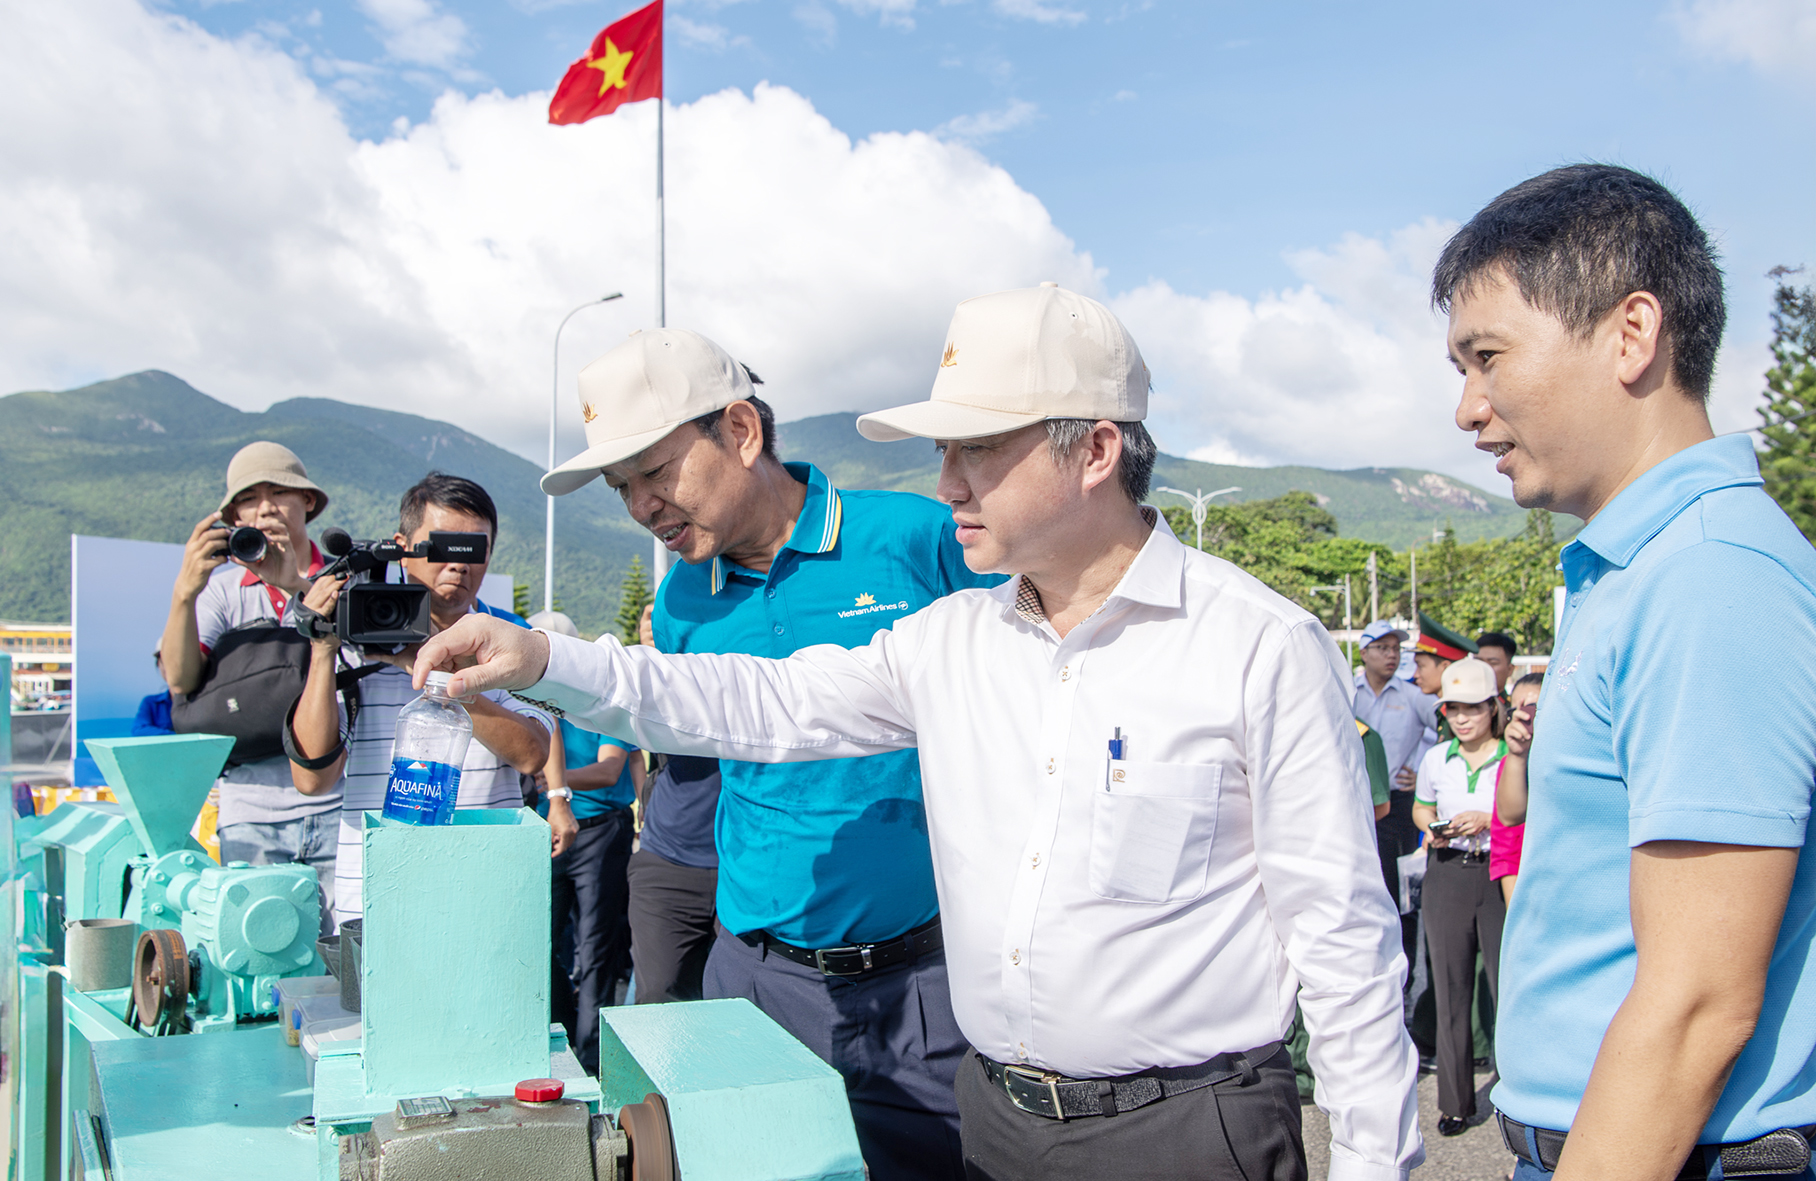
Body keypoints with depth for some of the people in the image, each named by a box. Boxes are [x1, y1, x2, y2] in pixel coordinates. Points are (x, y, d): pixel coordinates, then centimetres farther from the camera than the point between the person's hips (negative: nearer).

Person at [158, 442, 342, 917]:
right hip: (251, 814, 1)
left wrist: (297, 586, -20)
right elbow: (180, 679, -3)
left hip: (339, 808, -1)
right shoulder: (222, 589, 11)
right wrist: (184, 592, -18)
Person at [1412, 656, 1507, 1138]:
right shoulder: (1435, 759, 9)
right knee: (1451, 990, 7)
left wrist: (1489, 820, -16)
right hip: (1447, 875, 3)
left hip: (1501, 876, -3)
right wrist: (1431, 827, 1)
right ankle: (1456, 1101, 18)